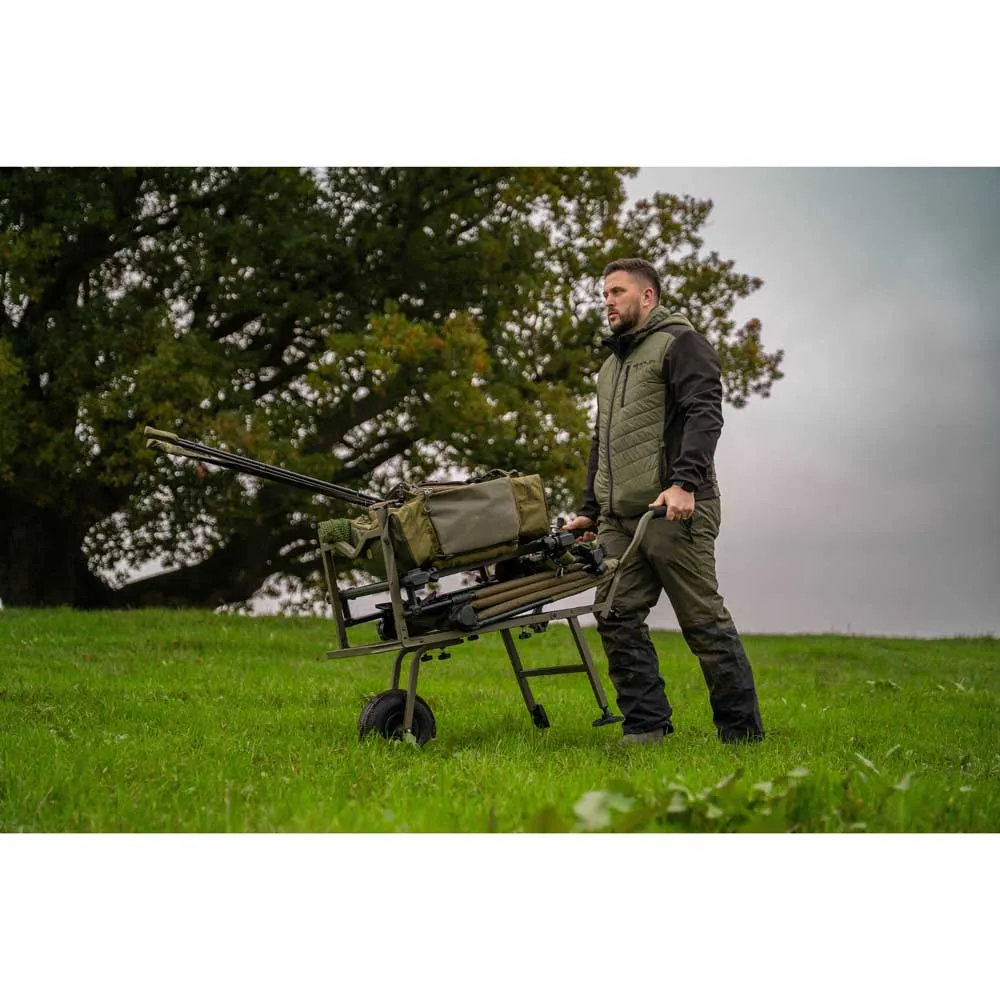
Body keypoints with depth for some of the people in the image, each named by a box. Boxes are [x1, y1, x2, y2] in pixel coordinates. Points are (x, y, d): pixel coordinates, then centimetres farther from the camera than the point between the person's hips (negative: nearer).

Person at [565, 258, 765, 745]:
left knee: (704, 620, -5)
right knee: (616, 618, 0)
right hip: (618, 520, 8)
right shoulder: (611, 365, 27)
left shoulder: (680, 343, -1)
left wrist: (684, 483, -26)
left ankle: (742, 728, 3)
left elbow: (704, 415, -14)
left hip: (675, 510, -8)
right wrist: (589, 509, 25)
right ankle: (646, 725, 5)